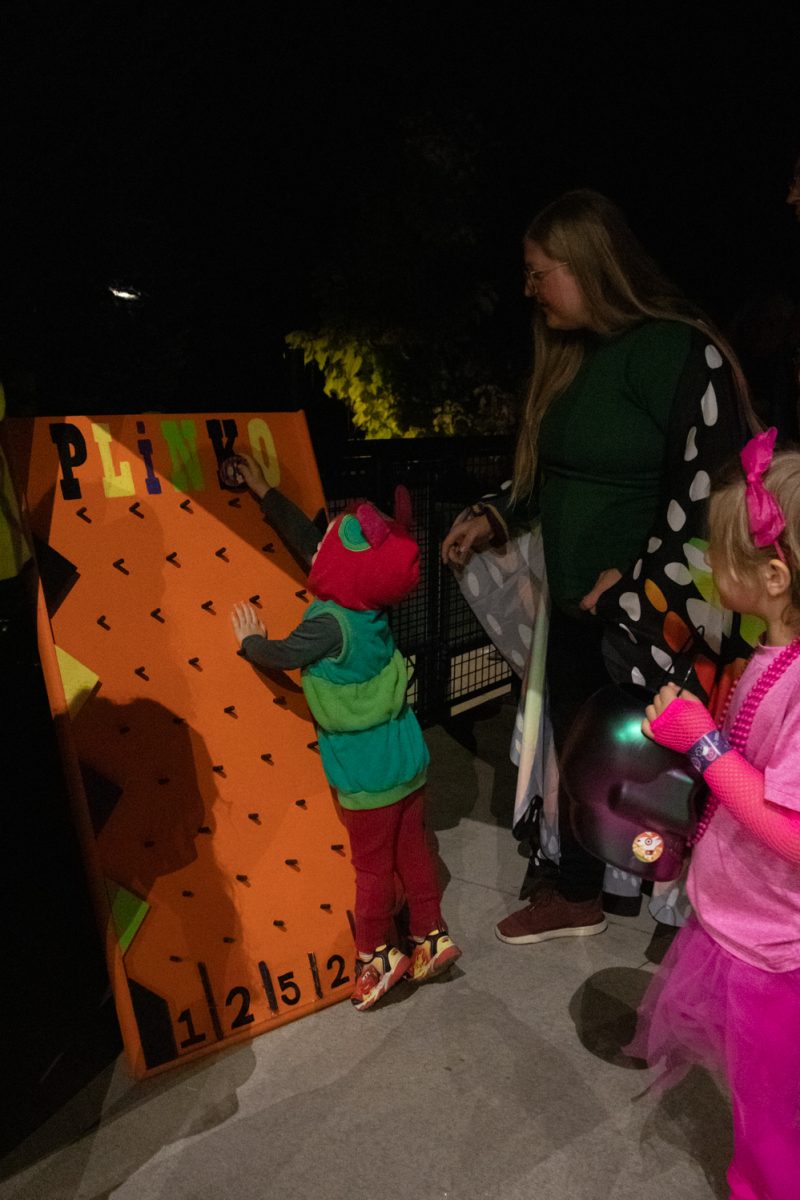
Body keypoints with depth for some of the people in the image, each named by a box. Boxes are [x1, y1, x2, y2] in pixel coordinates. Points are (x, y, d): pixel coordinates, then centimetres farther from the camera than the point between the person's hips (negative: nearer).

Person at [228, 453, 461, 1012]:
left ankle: (376, 954, 32)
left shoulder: (331, 623, -26)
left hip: (368, 777, -7)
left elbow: (282, 655, -13)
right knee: (411, 850, 20)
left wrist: (250, 639, 9)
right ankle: (431, 936, 35)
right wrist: (265, 493, 12)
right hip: (408, 760, 7)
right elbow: (307, 540, 5)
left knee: (373, 867, 12)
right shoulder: (369, 605, -4)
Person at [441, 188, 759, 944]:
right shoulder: (570, 359, 12)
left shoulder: (676, 351, -13)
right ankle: (577, 896, 42)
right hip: (576, 612, 8)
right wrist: (494, 517, 9)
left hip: (654, 619, -8)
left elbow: (711, 488, -18)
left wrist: (634, 583, -18)